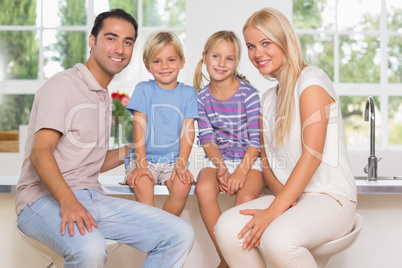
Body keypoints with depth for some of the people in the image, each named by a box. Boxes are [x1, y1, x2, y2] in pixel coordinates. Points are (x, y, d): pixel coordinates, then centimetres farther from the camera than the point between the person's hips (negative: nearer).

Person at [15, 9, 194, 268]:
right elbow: (40, 153, -17)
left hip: (91, 198, 8)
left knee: (181, 234, -8)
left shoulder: (104, 98, 23)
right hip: (45, 198, -7)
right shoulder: (64, 85, -5)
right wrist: (68, 201, -31)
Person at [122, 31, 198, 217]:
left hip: (173, 159, 1)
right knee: (141, 185, -32)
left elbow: (188, 131, 2)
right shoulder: (143, 90, 3)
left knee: (182, 186, -28)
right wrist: (140, 165, -14)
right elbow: (139, 128, -4)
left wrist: (181, 165, -11)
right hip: (144, 157, -1)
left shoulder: (188, 93, 8)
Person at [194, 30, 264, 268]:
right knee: (203, 189, -29)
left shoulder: (248, 93, -7)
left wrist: (241, 172, -19)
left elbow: (256, 139, -9)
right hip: (217, 159, 3)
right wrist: (220, 167, -17)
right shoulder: (203, 98, 4)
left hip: (249, 159, -2)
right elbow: (208, 139, 0)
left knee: (246, 197, -33)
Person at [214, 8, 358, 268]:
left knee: (277, 238, -35)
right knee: (227, 228, -21)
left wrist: (273, 211, -21)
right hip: (290, 196, 6)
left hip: (331, 197, -6)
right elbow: (267, 159, 14)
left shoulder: (311, 80, -8)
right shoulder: (268, 98, 17)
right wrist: (279, 191, -9)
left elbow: (312, 154, -17)